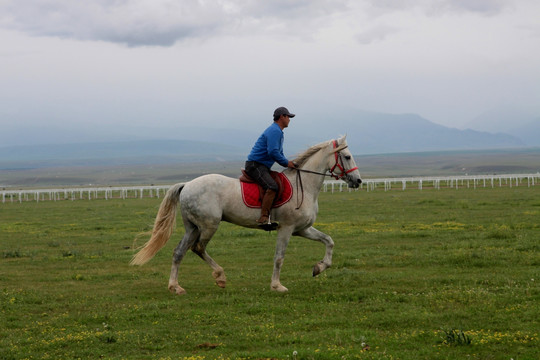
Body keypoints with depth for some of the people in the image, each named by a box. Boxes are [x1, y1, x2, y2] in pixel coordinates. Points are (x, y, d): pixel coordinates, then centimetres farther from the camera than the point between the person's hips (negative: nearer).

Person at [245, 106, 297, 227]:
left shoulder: (278, 132, 23)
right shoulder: (274, 131, -13)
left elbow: (279, 154, 28)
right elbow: (273, 152, -23)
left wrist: (289, 163, 10)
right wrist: (286, 163, -12)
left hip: (262, 167, 11)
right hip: (255, 165, -11)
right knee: (272, 187, -29)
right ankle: (263, 219, -34)